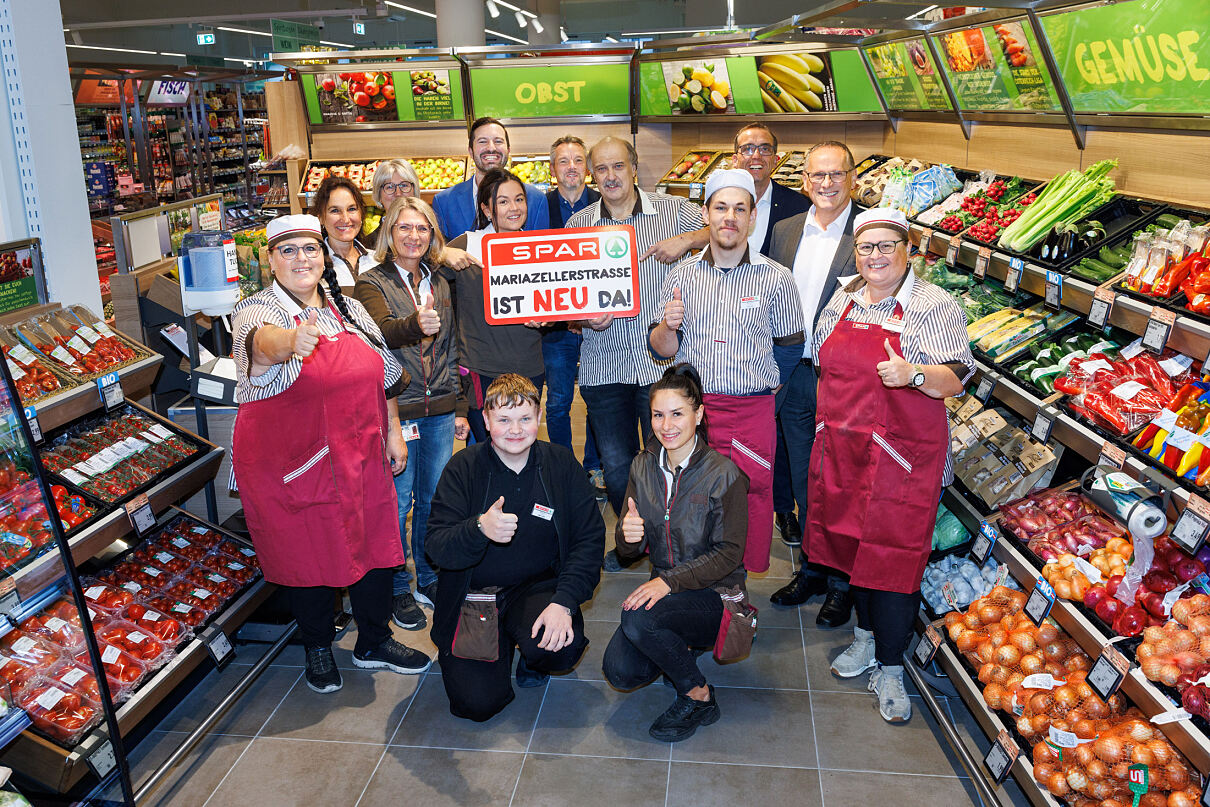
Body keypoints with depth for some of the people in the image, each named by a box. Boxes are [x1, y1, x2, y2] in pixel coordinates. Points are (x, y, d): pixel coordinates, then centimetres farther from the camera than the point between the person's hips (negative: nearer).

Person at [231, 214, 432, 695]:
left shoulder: (349, 309, 7)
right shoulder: (258, 310, -10)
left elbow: (384, 375, 16)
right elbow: (262, 340, -36)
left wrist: (393, 433, 12)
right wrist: (291, 341, -58)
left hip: (359, 456, 5)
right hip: (291, 464, -4)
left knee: (374, 544, 10)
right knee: (307, 555, 8)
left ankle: (374, 641, 32)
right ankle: (318, 648, 33)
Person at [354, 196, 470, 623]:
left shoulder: (440, 284, 11)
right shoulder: (371, 283, -4)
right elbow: (384, 330, -25)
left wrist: (459, 407, 13)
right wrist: (415, 325, -47)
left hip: (440, 409, 5)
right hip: (395, 408, -5)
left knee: (434, 497, 13)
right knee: (397, 501, 3)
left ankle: (430, 579, 29)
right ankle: (398, 589, 19)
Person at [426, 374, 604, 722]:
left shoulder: (561, 464, -4)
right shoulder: (463, 468, -8)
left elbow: (590, 537, -5)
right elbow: (437, 548, -15)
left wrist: (564, 602, -20)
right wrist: (480, 528, -38)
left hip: (539, 586, 1)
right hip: (473, 594, 0)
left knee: (563, 647, -29)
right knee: (478, 702, -15)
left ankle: (532, 659, 9)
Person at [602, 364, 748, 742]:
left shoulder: (723, 474, -14)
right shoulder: (643, 467, 1)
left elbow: (729, 553, -13)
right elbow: (629, 550, 5)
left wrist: (670, 581, -24)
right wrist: (627, 535, -20)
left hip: (715, 593, -5)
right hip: (665, 587, 5)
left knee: (637, 619, -32)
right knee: (619, 672, -17)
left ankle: (698, 697, -6)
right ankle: (677, 647, 16)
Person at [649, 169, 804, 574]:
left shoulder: (777, 278, 0)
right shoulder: (682, 275, 6)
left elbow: (790, 345, 9)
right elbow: (662, 350, 8)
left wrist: (757, 383, 8)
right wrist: (668, 326, -12)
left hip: (752, 411, -1)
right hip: (690, 406, 2)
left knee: (751, 500, 1)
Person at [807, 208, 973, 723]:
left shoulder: (933, 307, -8)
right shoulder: (844, 300, 10)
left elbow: (956, 381, -13)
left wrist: (913, 375, -31)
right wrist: (825, 425, 18)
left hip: (902, 454, -5)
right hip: (843, 447, 6)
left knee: (892, 553, -2)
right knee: (853, 540, 14)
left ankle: (889, 669, 12)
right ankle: (866, 634, 35)